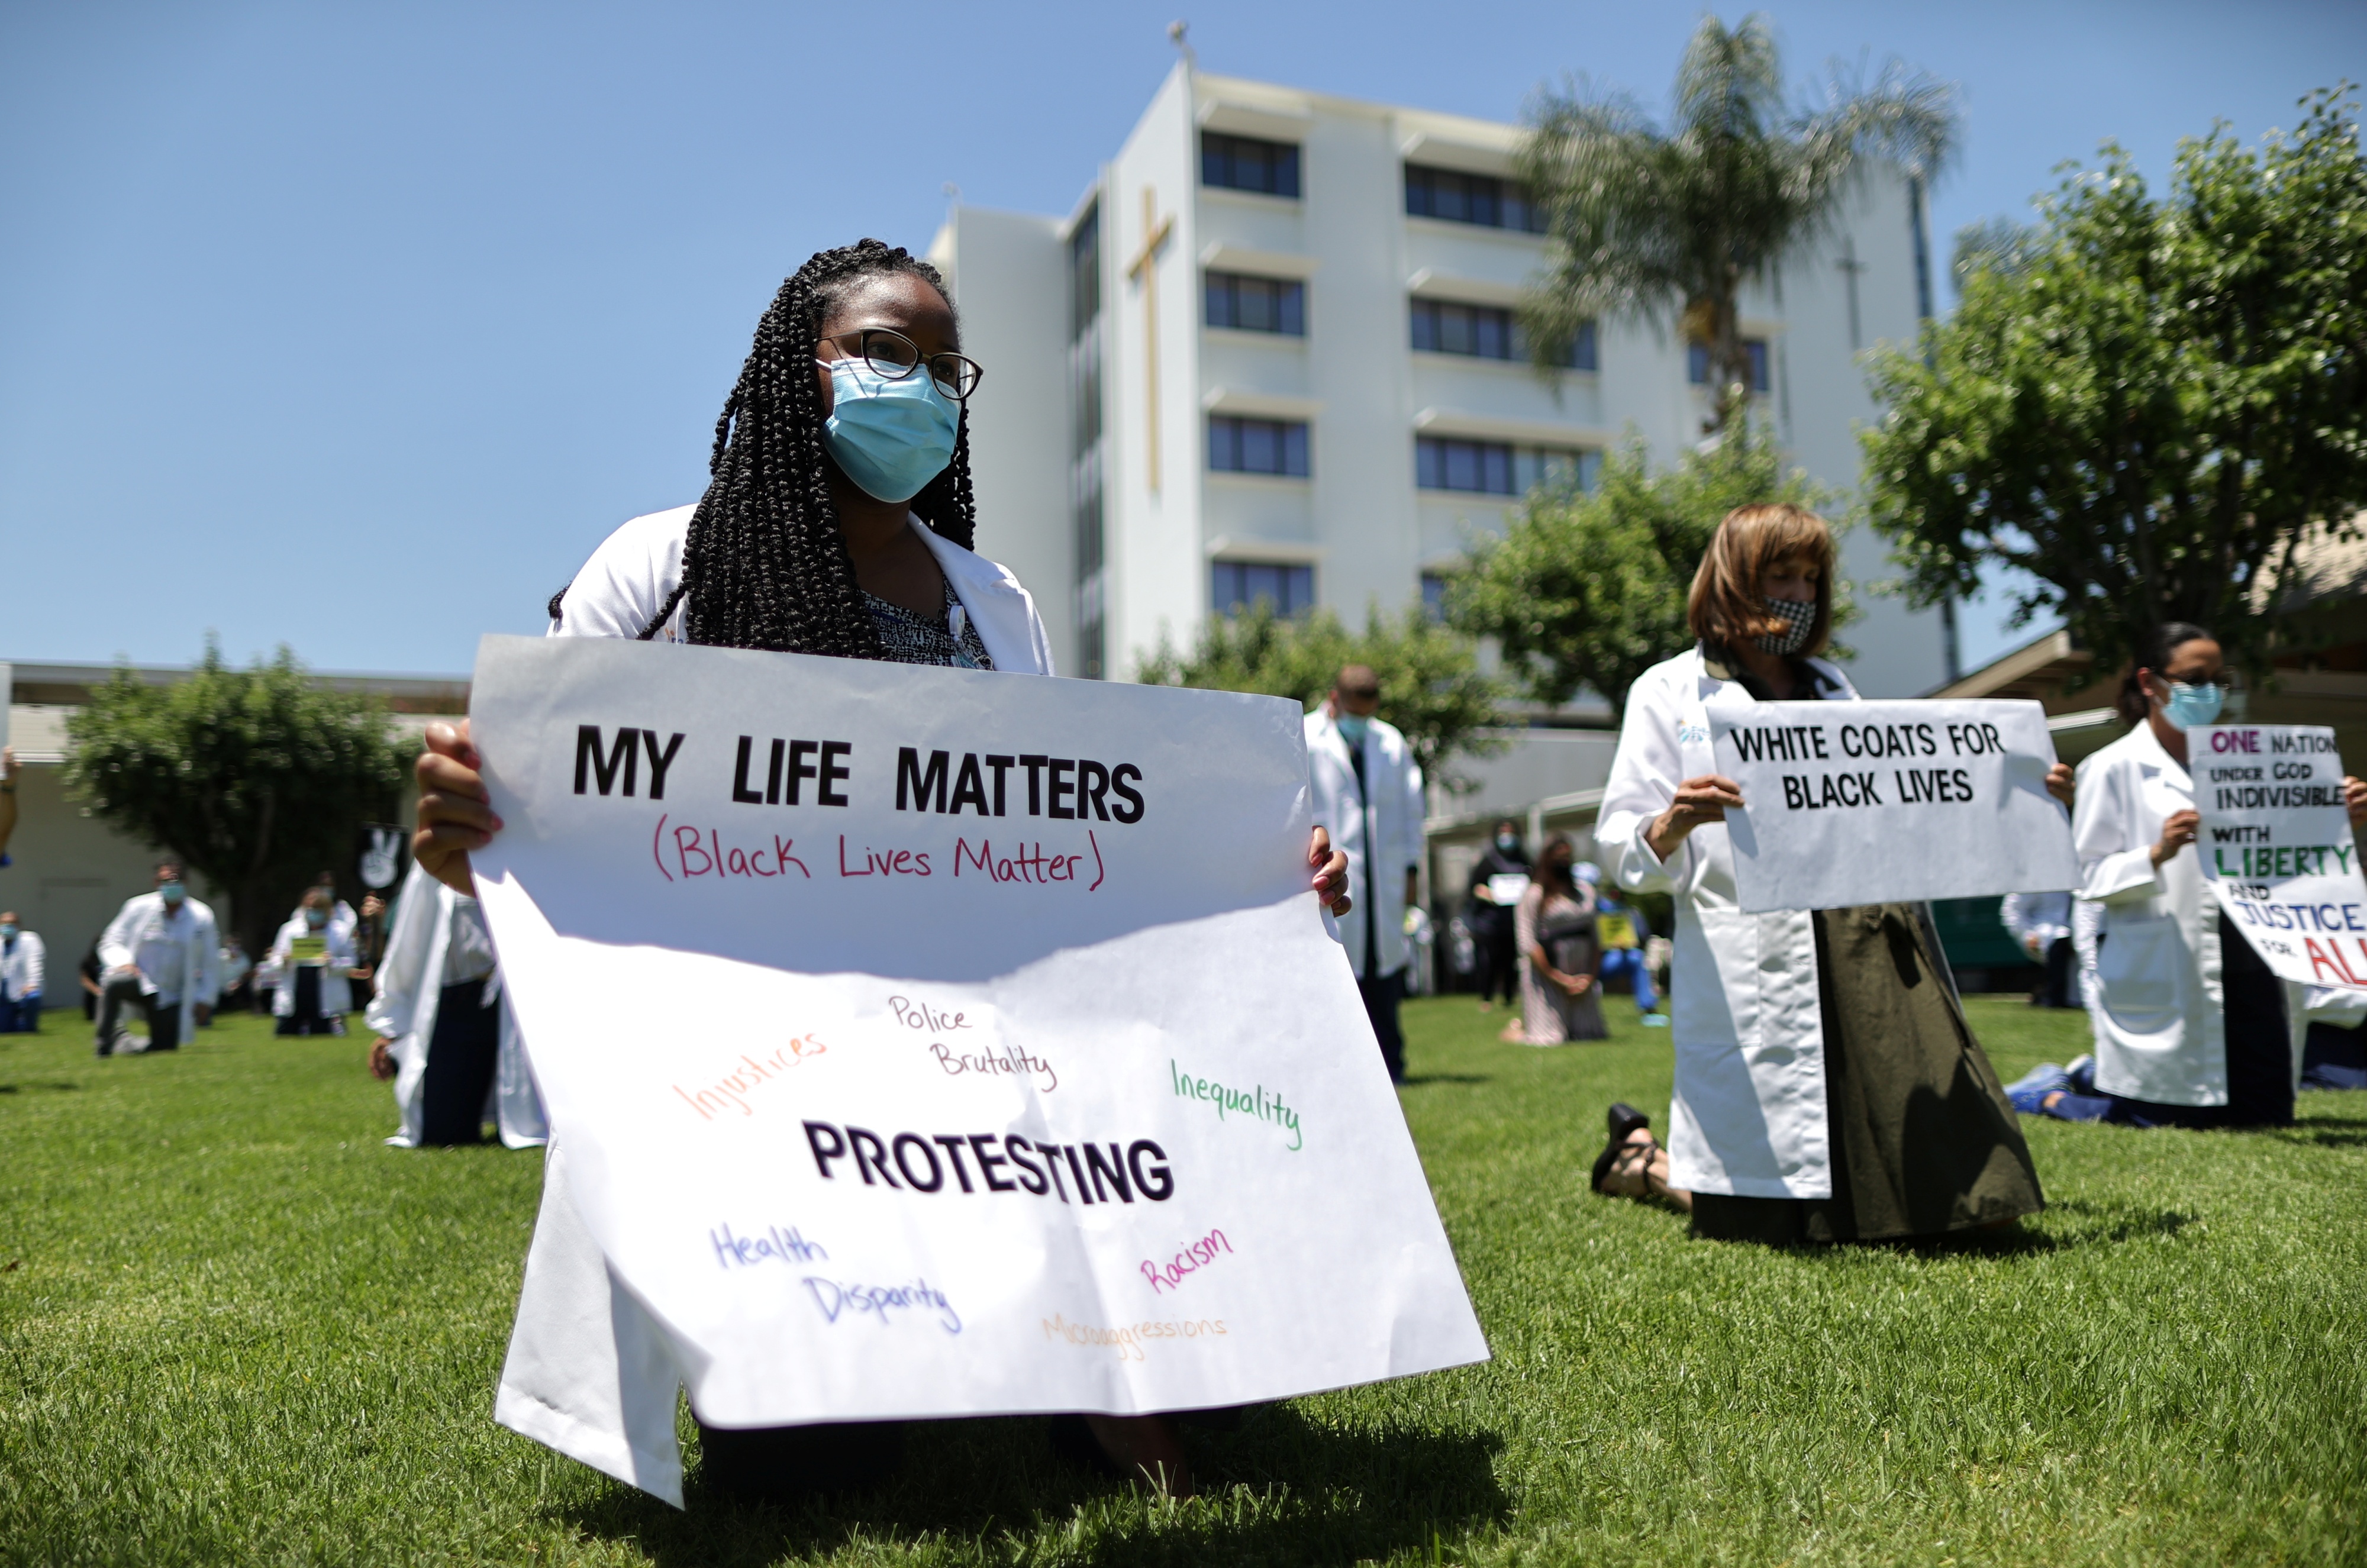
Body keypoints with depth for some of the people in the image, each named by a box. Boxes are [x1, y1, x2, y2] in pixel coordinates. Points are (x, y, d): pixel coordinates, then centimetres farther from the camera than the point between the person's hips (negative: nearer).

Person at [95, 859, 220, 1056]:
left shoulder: (202, 917, -4)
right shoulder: (138, 907, -5)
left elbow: (211, 964, 2)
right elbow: (111, 943, 1)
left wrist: (205, 999, -4)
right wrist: (123, 962, -21)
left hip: (171, 997, 1)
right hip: (138, 984, -1)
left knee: (166, 1050, -2)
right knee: (113, 983, -37)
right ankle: (105, 1048, -21)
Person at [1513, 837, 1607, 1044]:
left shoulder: (1585, 891, 12)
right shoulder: (1534, 895, -7)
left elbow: (1594, 938, 12)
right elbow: (1528, 943, -12)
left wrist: (1590, 975, -1)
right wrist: (1559, 978, -12)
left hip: (1581, 975, 6)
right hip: (1546, 975, -6)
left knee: (1590, 1032, 3)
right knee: (1549, 1038, -8)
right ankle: (1520, 1027, 23)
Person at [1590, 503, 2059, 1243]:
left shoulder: (1834, 689, 23)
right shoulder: (1669, 692, 4)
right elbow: (1622, 847, -4)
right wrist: (1671, 827, -26)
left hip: (1878, 959, 6)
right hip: (1755, 978, -5)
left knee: (1939, 1176, 3)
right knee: (1765, 1224, -2)